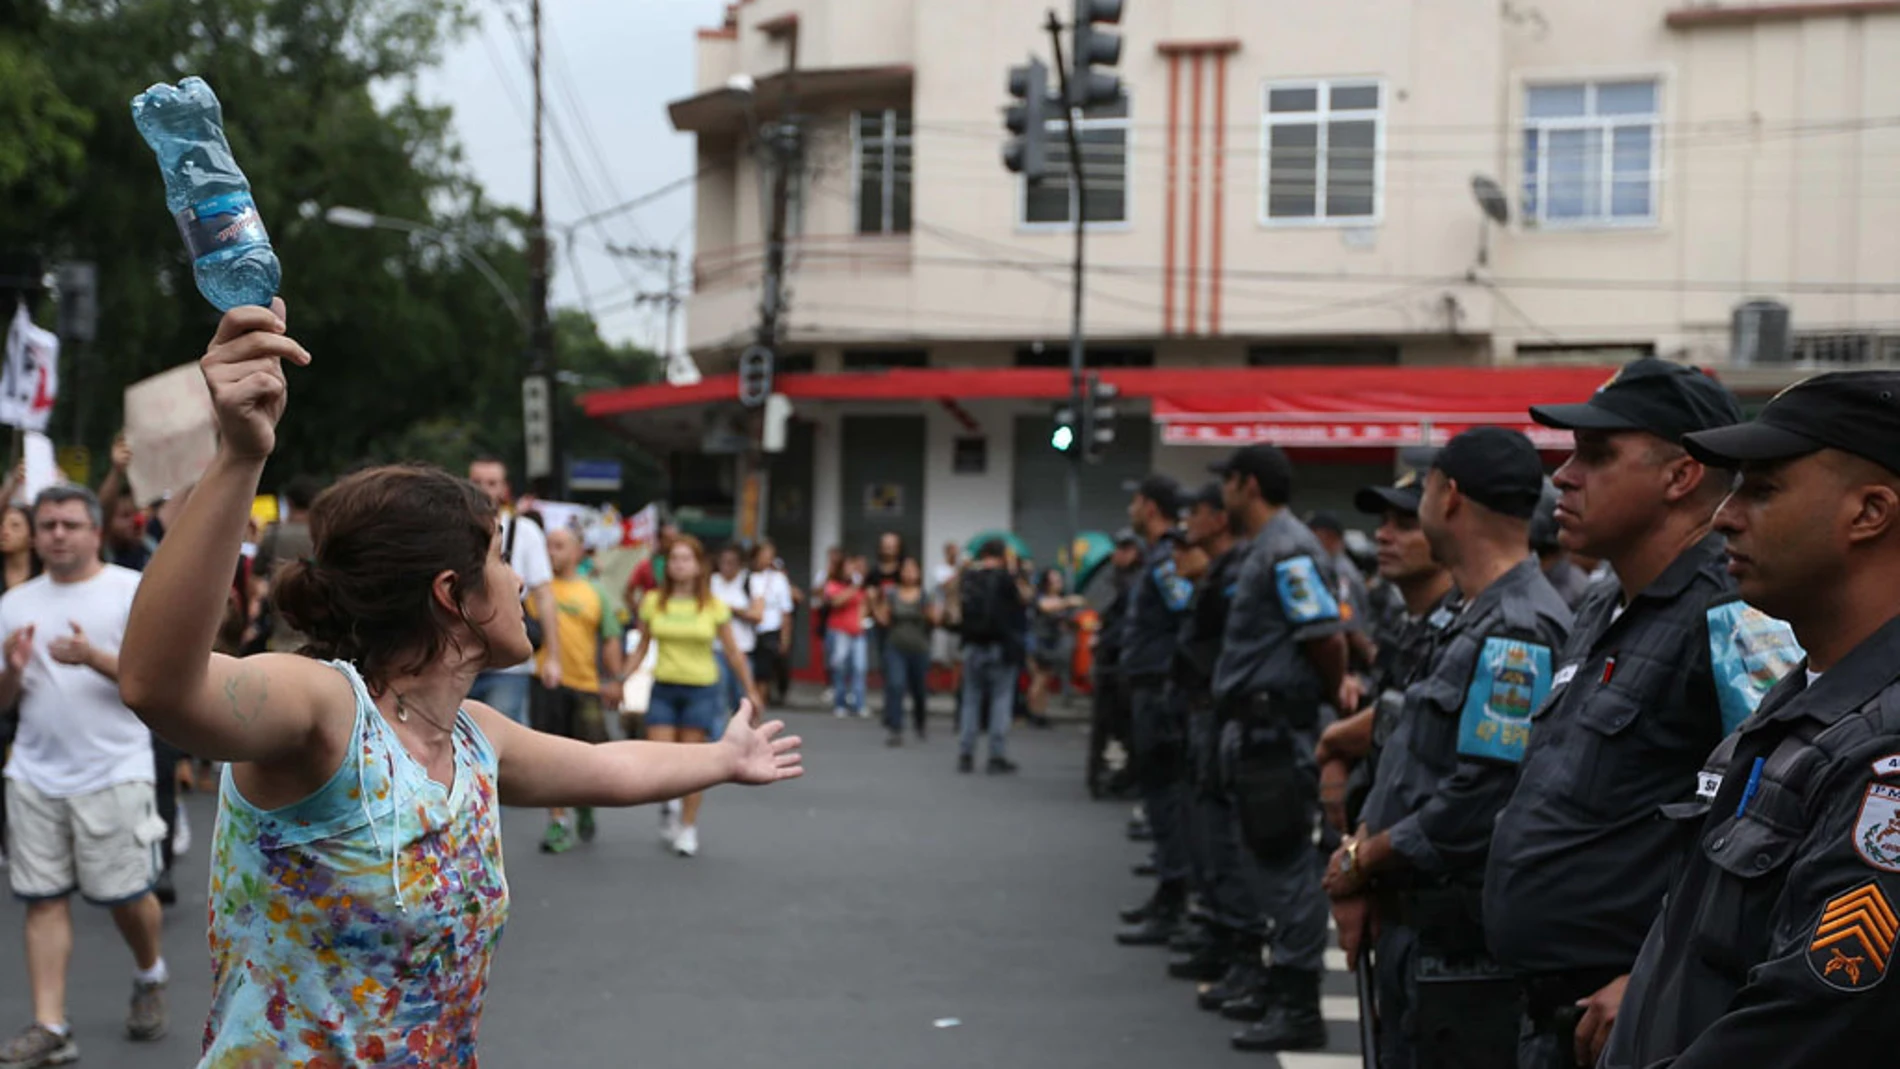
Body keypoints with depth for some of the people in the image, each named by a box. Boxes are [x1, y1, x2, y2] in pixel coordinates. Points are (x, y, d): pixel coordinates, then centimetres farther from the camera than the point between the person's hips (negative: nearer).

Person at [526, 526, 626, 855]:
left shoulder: (593, 592, 9)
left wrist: (615, 680, 3)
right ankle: (558, 822, 8)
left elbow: (610, 639, 10)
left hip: (586, 683, 1)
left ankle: (585, 804, 31)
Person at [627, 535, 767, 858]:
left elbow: (732, 652, 4)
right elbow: (642, 647, 9)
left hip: (702, 689, -1)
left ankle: (688, 827, 15)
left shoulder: (714, 607, -3)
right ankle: (668, 806, 26)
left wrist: (749, 690, 4)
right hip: (664, 687, 1)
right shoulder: (653, 602, 1)